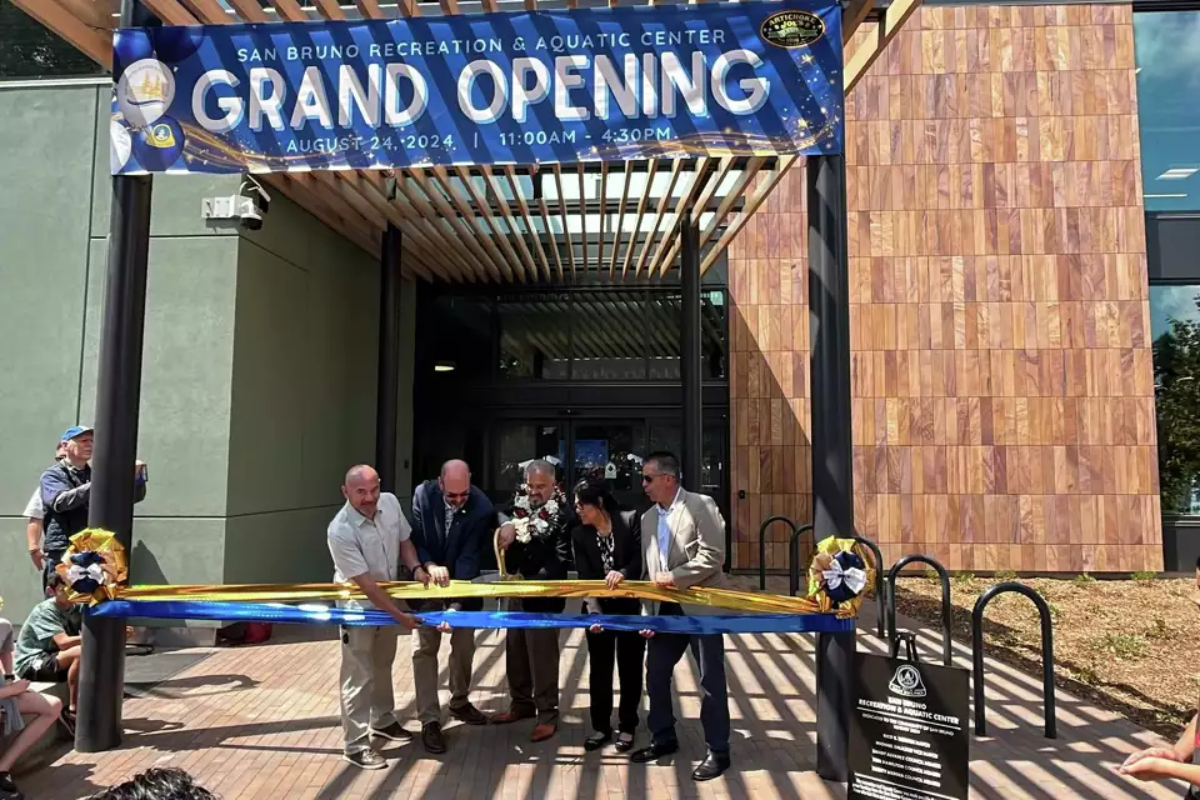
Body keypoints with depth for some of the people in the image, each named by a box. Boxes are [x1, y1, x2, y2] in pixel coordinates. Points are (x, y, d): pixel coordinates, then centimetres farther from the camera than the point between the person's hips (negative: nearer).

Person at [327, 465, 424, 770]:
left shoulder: (390, 502, -14)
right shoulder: (340, 531, -31)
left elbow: (404, 541, 4)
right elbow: (366, 584, -28)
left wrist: (416, 568, -13)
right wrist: (400, 615, -25)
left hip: (388, 599, 7)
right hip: (359, 606, -7)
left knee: (383, 665, 23)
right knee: (359, 676, 0)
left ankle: (383, 721, 42)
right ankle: (355, 745, 15)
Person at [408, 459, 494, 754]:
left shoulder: (482, 507, -25)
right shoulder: (423, 494, -20)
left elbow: (468, 558, -27)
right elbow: (415, 539, -12)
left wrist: (455, 604, -34)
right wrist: (429, 566, -32)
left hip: (463, 584, 0)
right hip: (429, 582, 0)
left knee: (464, 647, 13)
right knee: (424, 649, -1)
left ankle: (460, 702, 35)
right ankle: (430, 720, 8)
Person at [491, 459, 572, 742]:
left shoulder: (563, 515, -15)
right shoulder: (520, 503, 4)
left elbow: (561, 562, -17)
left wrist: (532, 582, -23)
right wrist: (507, 524, -18)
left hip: (543, 596, -7)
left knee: (542, 656, 2)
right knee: (515, 652, 17)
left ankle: (547, 713, 15)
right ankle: (521, 703, 34)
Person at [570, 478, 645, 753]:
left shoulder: (630, 521, -10)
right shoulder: (579, 535, -2)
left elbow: (642, 558, -14)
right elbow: (585, 578, -9)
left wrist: (623, 573, -34)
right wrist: (594, 612, -22)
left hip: (631, 608, -2)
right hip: (599, 610, 2)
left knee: (630, 668, 9)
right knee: (599, 670, 9)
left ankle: (627, 727, 25)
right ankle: (601, 727, 24)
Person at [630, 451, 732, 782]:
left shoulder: (701, 505, -10)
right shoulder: (648, 518, 11)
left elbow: (712, 557, -18)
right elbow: (648, 570, 12)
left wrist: (674, 577, -18)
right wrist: (646, 613, 6)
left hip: (701, 607, -7)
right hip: (666, 610, 7)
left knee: (710, 679, 2)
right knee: (655, 673, 13)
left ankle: (718, 751, 16)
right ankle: (664, 738, 31)